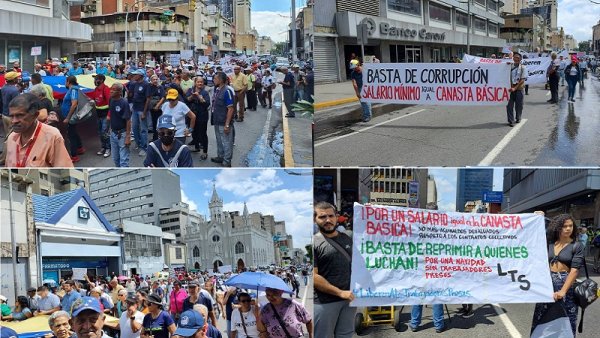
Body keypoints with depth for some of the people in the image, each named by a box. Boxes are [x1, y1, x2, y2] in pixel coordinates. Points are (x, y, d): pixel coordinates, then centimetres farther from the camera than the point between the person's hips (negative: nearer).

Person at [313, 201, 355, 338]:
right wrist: (340, 292, -17)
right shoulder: (314, 242, -8)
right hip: (324, 302, -5)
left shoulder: (347, 239, 11)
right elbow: (313, 276, -15)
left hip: (349, 299, 6)